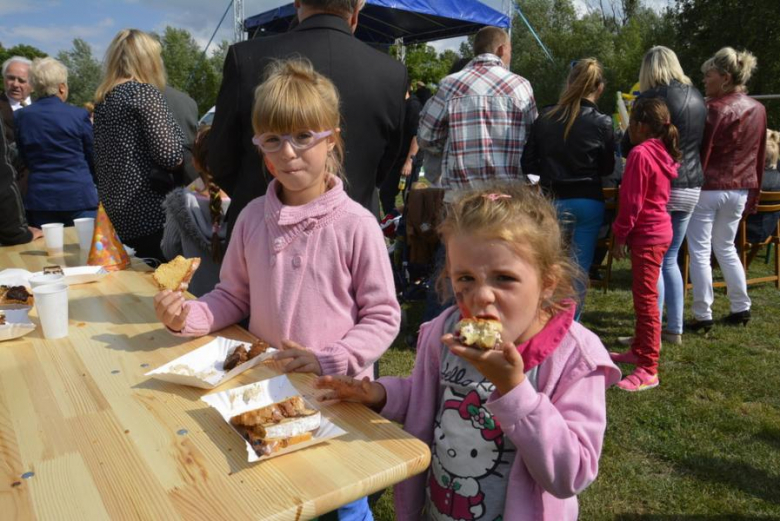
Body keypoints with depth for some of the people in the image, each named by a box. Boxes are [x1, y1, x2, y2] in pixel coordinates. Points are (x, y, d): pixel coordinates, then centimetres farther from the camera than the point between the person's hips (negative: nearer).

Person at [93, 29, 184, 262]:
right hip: (148, 212, -8)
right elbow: (169, 155, -17)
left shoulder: (103, 99, 14)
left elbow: (99, 161, 19)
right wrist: (183, 158, 3)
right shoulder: (145, 92, -9)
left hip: (113, 211, 8)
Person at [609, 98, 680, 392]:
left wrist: (619, 236, -11)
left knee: (646, 299, -6)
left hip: (646, 235, -10)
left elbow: (631, 202, -18)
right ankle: (639, 351, 32)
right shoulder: (665, 153, 10)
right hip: (661, 230, 10)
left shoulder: (640, 154, -17)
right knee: (643, 295, 19)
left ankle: (649, 370, -1)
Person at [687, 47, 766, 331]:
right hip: (740, 190, 7)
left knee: (700, 252, 1)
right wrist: (753, 194, 19)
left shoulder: (714, 109, -13)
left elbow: (700, 152, -13)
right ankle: (741, 308, 26)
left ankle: (703, 315, 4)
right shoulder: (758, 109, 8)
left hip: (708, 188, -7)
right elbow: (759, 156, 12)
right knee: (726, 247, 21)